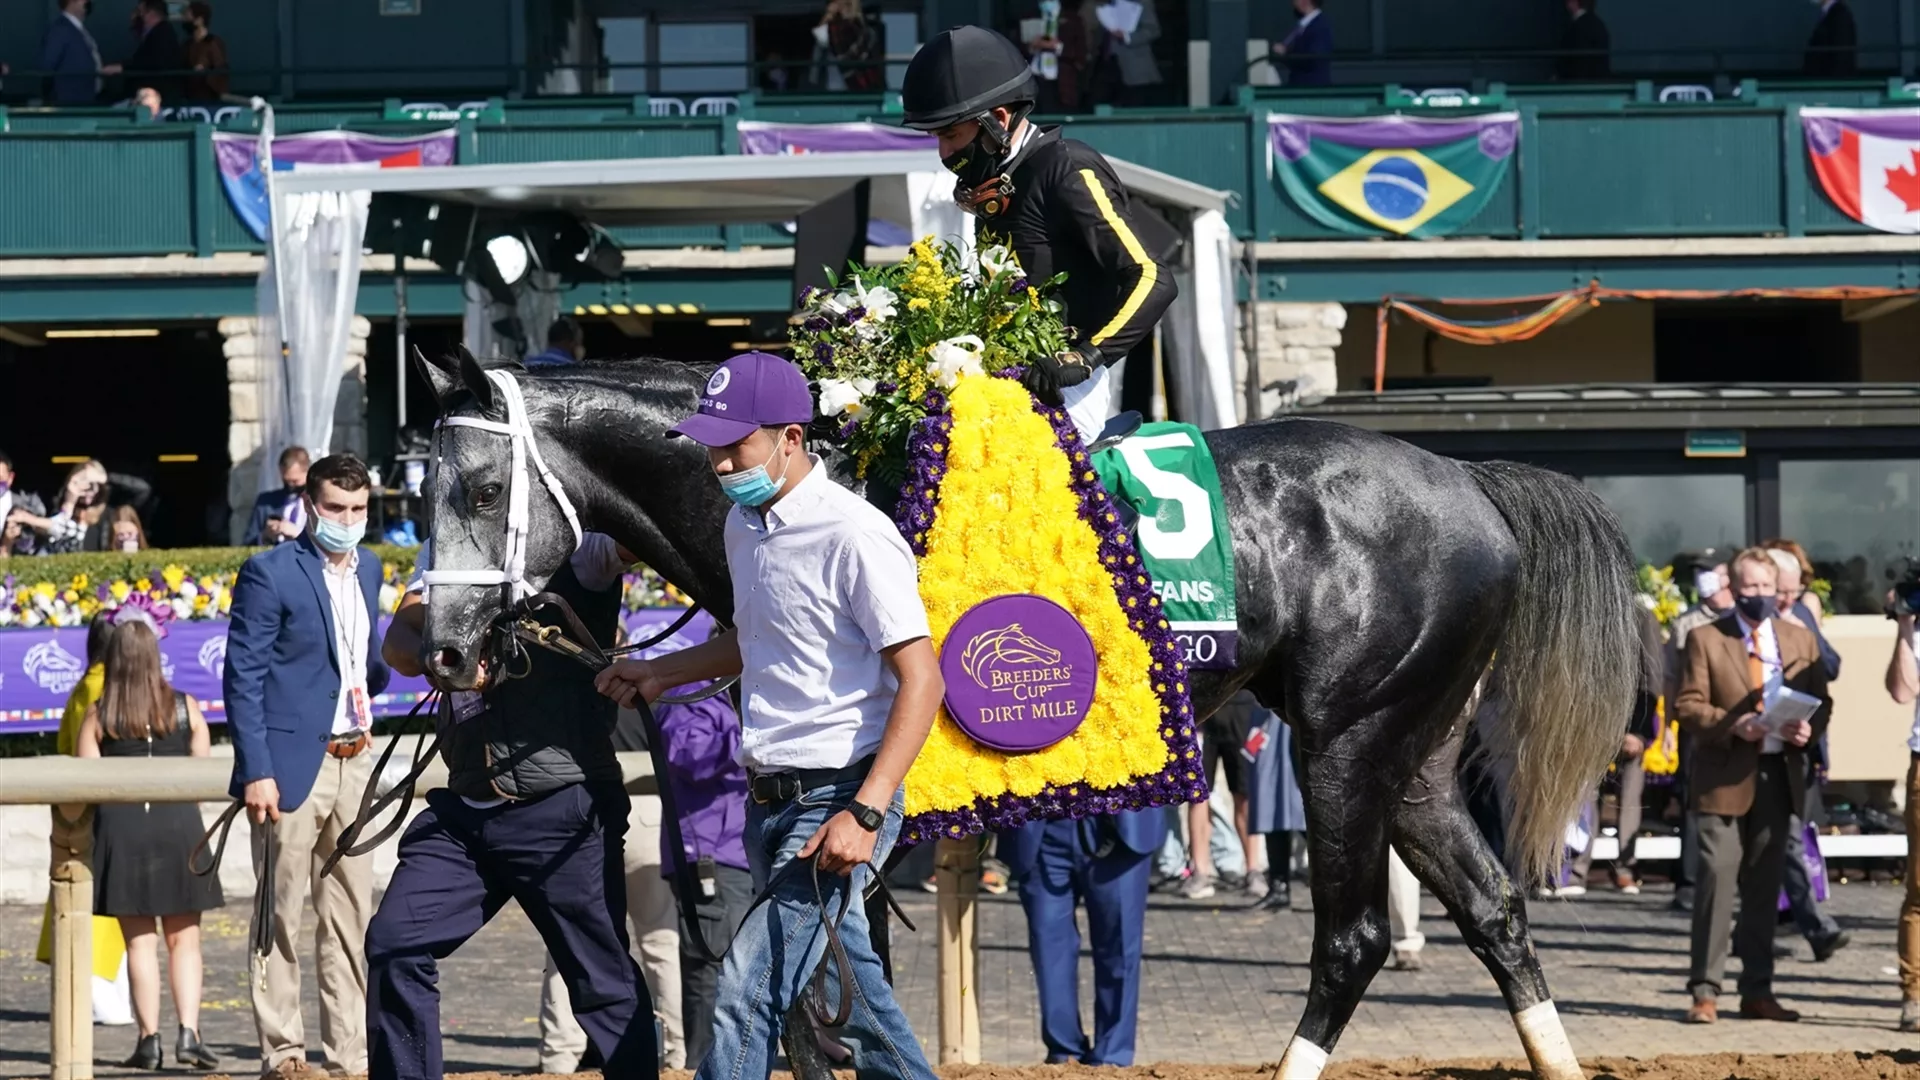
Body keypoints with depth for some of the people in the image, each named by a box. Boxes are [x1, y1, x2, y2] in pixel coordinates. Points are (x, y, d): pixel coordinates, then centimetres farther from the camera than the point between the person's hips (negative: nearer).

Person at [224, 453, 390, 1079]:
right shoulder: (269, 574, -8)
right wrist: (255, 771, -16)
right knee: (282, 915, -2)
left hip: (354, 762, 7)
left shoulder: (367, 569, 13)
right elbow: (242, 678, -10)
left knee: (350, 917, 9)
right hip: (293, 765, -7)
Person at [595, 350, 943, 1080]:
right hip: (771, 801, 9)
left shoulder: (853, 535, -17)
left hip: (837, 800, -9)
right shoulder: (744, 525, 10)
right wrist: (661, 673, 21)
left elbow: (922, 679, -20)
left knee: (744, 998, -15)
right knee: (843, 993, 19)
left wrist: (865, 814, -26)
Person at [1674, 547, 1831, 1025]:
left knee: (1764, 886, 8)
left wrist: (1808, 727, -8)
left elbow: (1821, 700, 14)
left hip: (1779, 775, 4)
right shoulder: (1706, 639, 1)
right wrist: (1732, 725, -20)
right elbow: (1688, 704, -5)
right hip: (1724, 778, -4)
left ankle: (1758, 990, 14)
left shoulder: (1800, 641, 13)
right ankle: (1705, 990, -5)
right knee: (1717, 878, -9)